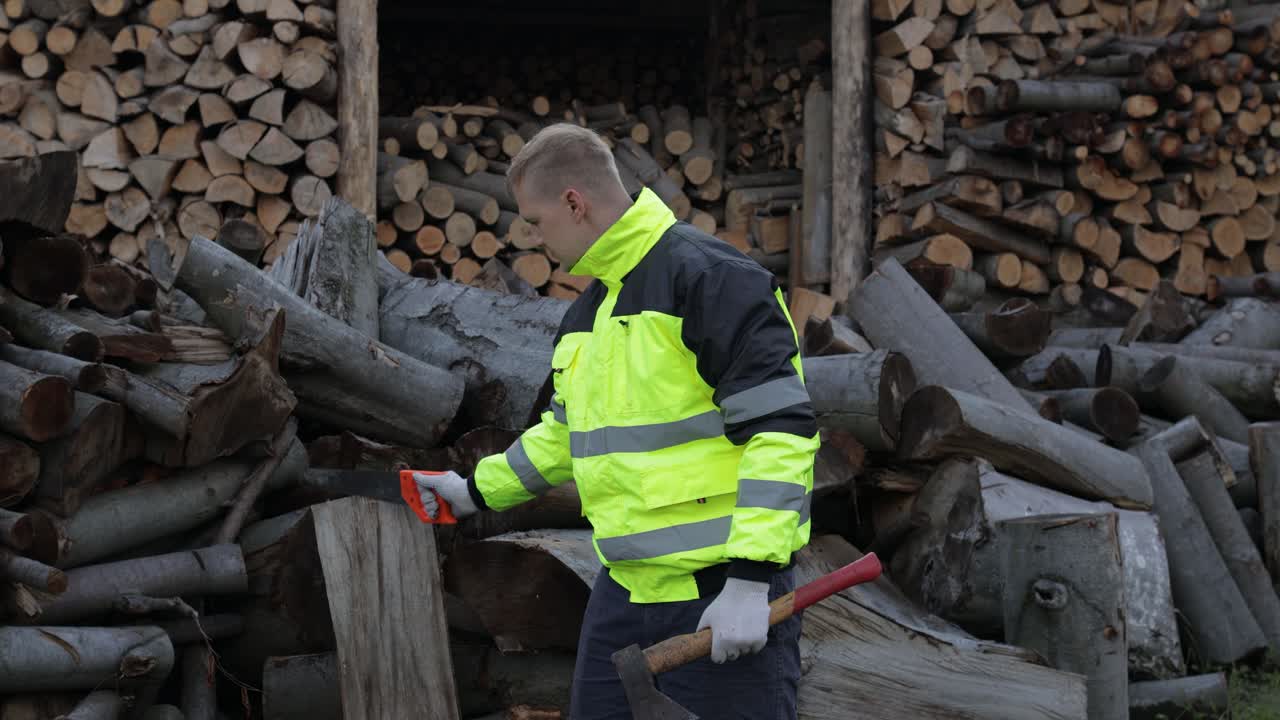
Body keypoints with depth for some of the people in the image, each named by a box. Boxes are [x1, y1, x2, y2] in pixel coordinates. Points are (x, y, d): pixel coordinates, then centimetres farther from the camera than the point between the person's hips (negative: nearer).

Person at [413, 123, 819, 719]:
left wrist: (749, 580, -24)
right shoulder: (587, 312, 15)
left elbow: (780, 426, -20)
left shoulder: (708, 274, -14)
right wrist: (478, 490, 34)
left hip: (724, 597, -9)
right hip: (624, 591, 9)